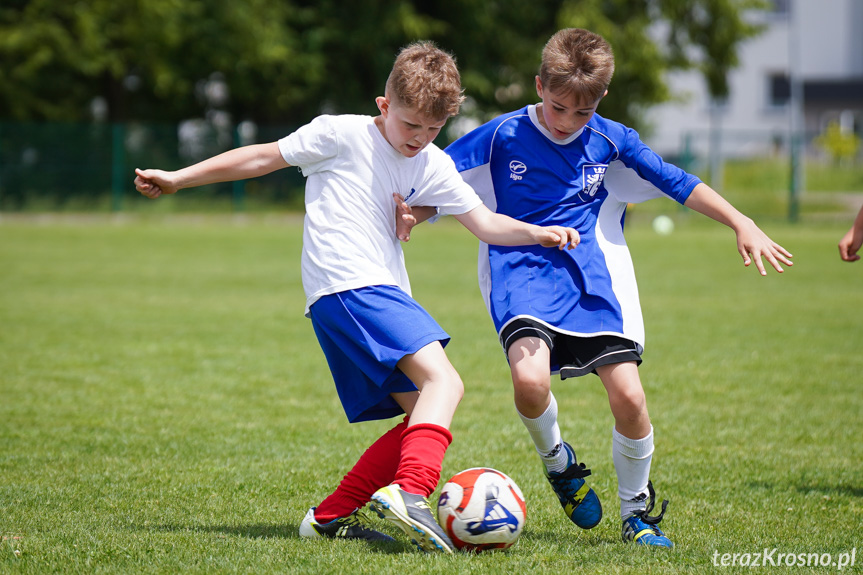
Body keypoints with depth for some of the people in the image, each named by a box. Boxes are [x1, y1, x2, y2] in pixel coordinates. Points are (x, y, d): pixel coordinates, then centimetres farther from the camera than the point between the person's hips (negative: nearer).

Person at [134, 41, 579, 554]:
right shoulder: (343, 135, -1)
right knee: (443, 381, -24)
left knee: (423, 420, 3)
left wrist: (539, 233, -5)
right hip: (348, 286, -8)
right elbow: (265, 157, 5)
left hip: (382, 296, 8)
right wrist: (177, 179, 8)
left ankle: (332, 516, 5)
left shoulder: (433, 166, 16)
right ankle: (410, 492, -43)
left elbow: (485, 223, 14)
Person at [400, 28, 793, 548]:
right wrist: (409, 216, -15)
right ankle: (557, 461, 6)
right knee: (529, 379, -29)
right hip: (522, 276, -2)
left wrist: (743, 225, 4)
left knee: (629, 394, -12)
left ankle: (637, 513, 12)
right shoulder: (502, 137, -1)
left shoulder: (612, 141, 5)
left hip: (594, 278, 2)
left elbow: (678, 183, 11)